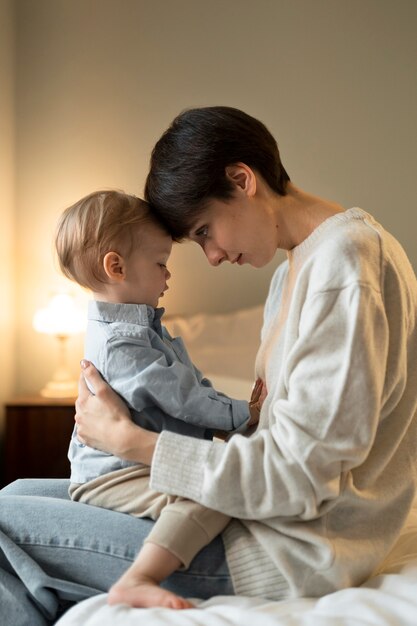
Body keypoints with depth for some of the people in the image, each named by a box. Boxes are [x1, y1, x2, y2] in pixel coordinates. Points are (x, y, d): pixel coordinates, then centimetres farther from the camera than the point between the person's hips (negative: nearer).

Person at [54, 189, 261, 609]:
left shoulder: (141, 326, 13)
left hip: (147, 463, 11)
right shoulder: (120, 342, -23)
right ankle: (136, 583, -41)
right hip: (113, 475, -11)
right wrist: (243, 416, -9)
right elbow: (183, 398, -22)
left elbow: (192, 382, 18)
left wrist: (239, 409, 9)